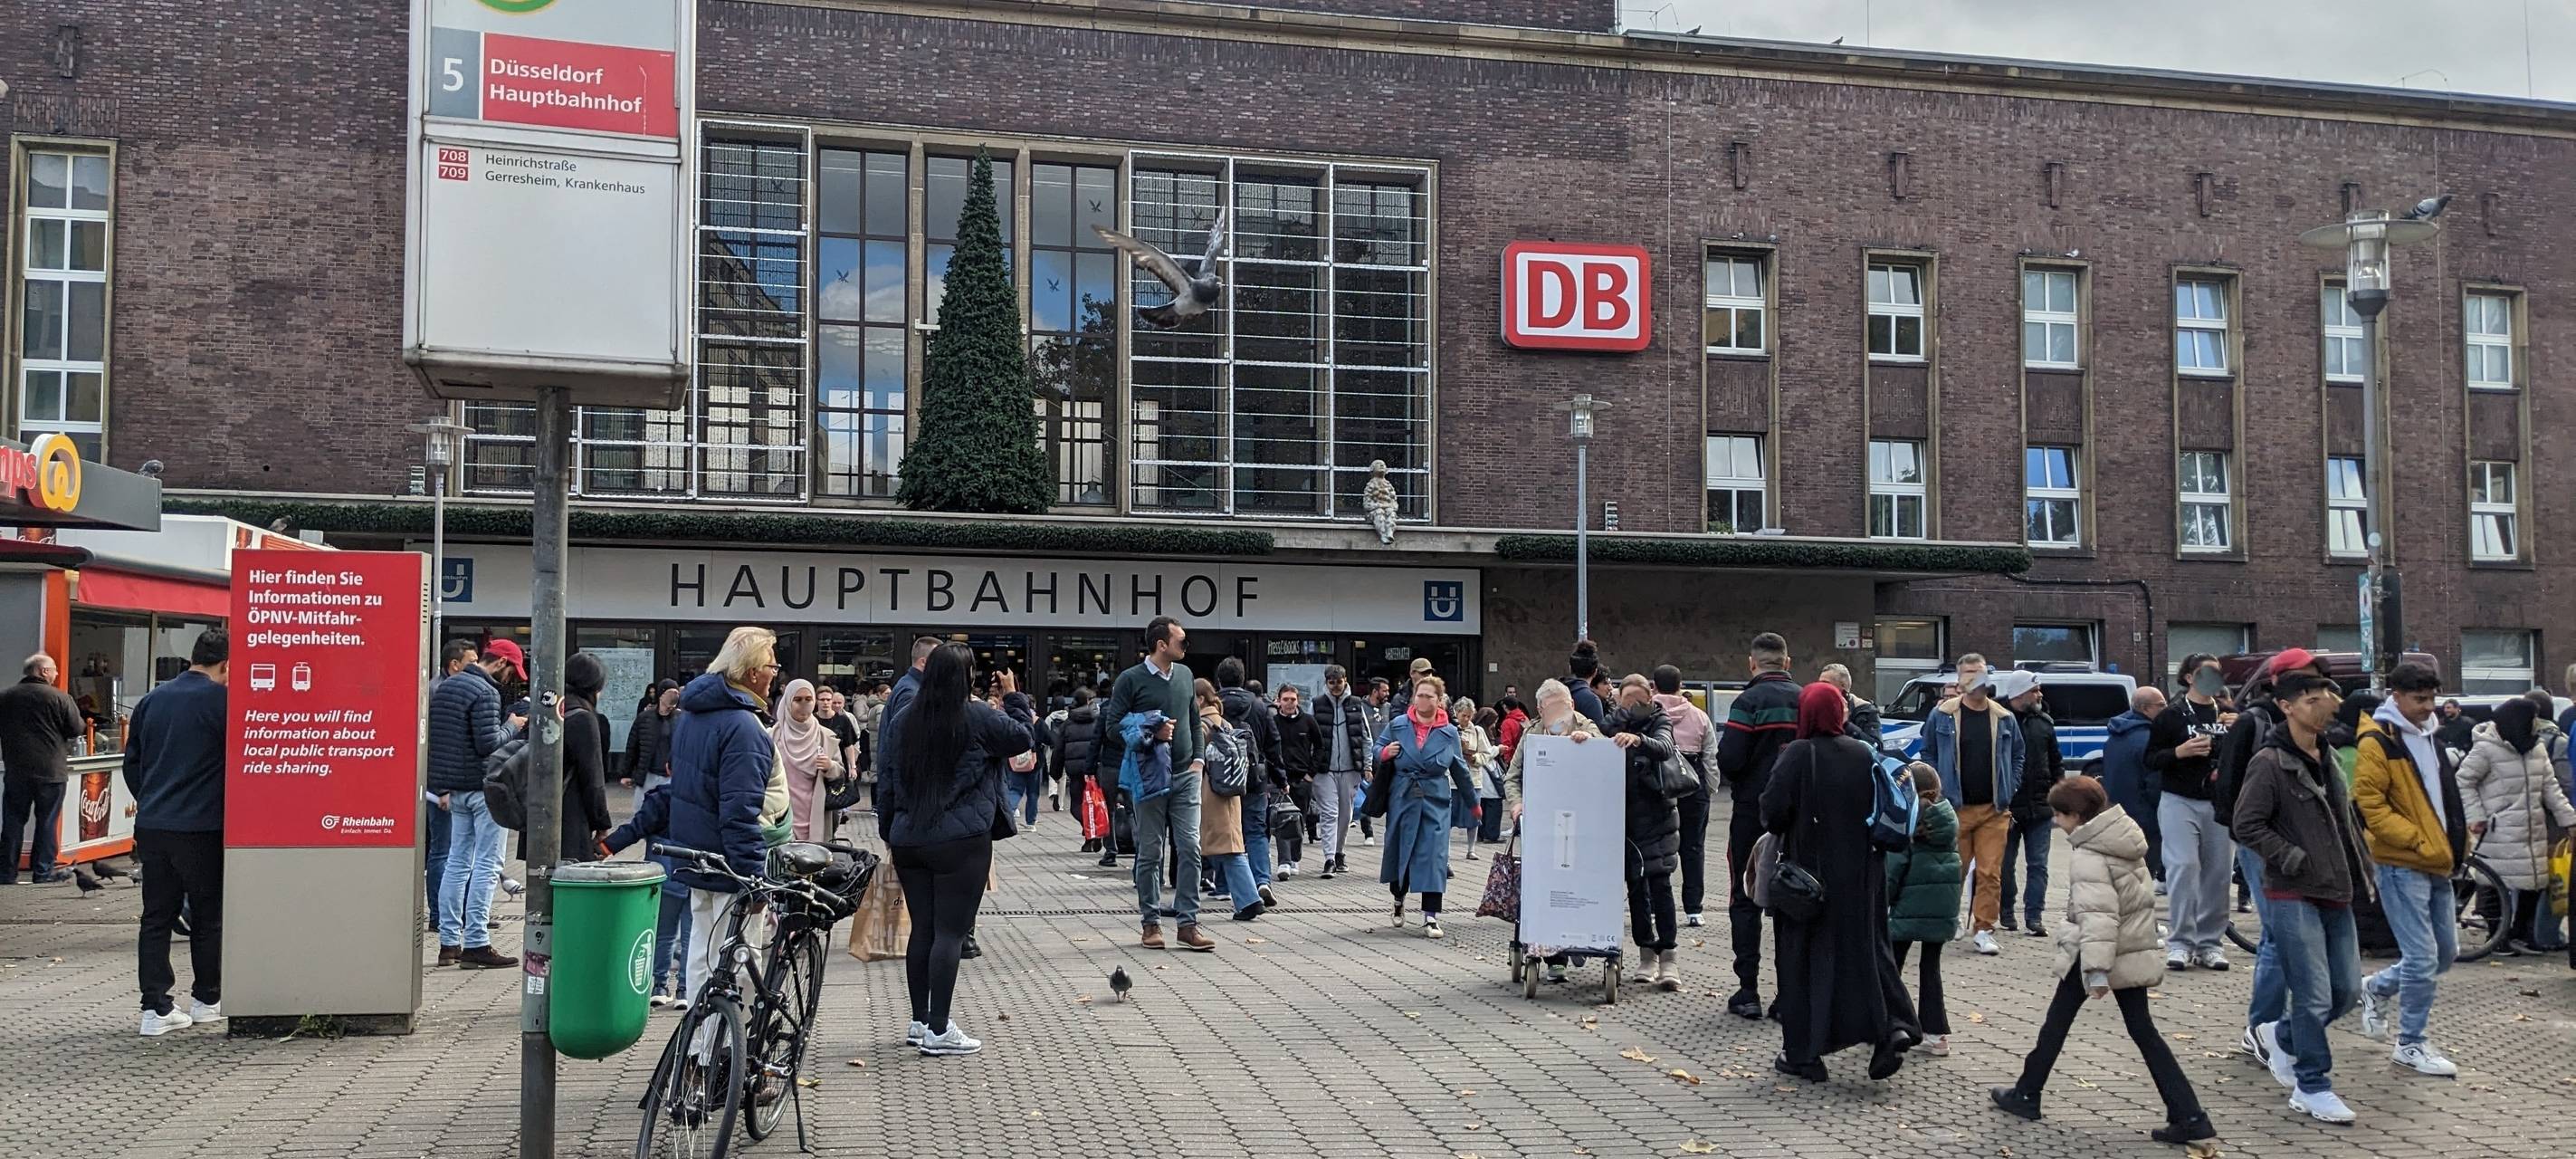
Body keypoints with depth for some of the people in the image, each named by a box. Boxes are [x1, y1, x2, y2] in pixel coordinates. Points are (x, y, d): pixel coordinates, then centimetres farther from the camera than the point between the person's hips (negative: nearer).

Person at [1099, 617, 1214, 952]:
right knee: (1150, 852, 4)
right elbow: (1113, 727, -5)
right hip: (1149, 776, -4)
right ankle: (1152, 923, 14)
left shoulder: (1184, 674, 11)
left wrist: (1198, 759, 8)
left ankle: (1188, 923, 2)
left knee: (1189, 848, -2)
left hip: (1185, 775, 4)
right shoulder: (1131, 680, -5)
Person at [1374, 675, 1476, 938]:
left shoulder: (1449, 733, 3)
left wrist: (1472, 801, 21)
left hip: (1435, 801, -1)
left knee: (1433, 855, -9)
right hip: (1402, 798, 1)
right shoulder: (1397, 725, 2)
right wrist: (1385, 753, -13)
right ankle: (1398, 899, 39)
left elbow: (1459, 769, 14)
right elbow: (1377, 748, 12)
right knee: (1398, 850, 12)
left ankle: (1431, 916, -7)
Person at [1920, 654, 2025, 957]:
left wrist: (2008, 791, 6)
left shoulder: (2004, 718, 6)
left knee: (1991, 872, -2)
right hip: (1955, 808, -1)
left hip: (1994, 809, 2)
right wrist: (1940, 793, 0)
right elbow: (1928, 754, 6)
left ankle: (1984, 930, 4)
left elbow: (2017, 756, 16)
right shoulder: (1942, 715, -1)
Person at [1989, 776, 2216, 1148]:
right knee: (2143, 1030, 10)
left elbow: (2096, 915, -29)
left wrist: (2096, 971, -34)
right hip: (2134, 950, 8)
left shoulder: (2088, 856, -19)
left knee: (2058, 1020, 9)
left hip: (2097, 953, -8)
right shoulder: (2125, 836, 8)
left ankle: (2026, 1094, 21)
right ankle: (2189, 1116, 3)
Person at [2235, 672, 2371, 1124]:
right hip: (2294, 896, -8)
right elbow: (2247, 825, -14)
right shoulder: (2270, 763, -12)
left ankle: (2280, 1036, 32)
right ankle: (2313, 1087, 8)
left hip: (2335, 893, 8)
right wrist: (2294, 860, -16)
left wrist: (2360, 872, 18)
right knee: (2315, 997, -5)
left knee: (2347, 990, 10)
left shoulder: (2327, 757, 14)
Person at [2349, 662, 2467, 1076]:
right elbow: (2368, 803, -17)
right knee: (2422, 957, -5)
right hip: (2401, 864, -8)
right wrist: (2415, 838, -18)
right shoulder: (2376, 742, -12)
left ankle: (2378, 988, 34)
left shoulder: (2428, 735, 14)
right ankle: (2411, 1044, 9)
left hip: (2437, 863, 8)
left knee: (2445, 952, 13)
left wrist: (2457, 839, 12)